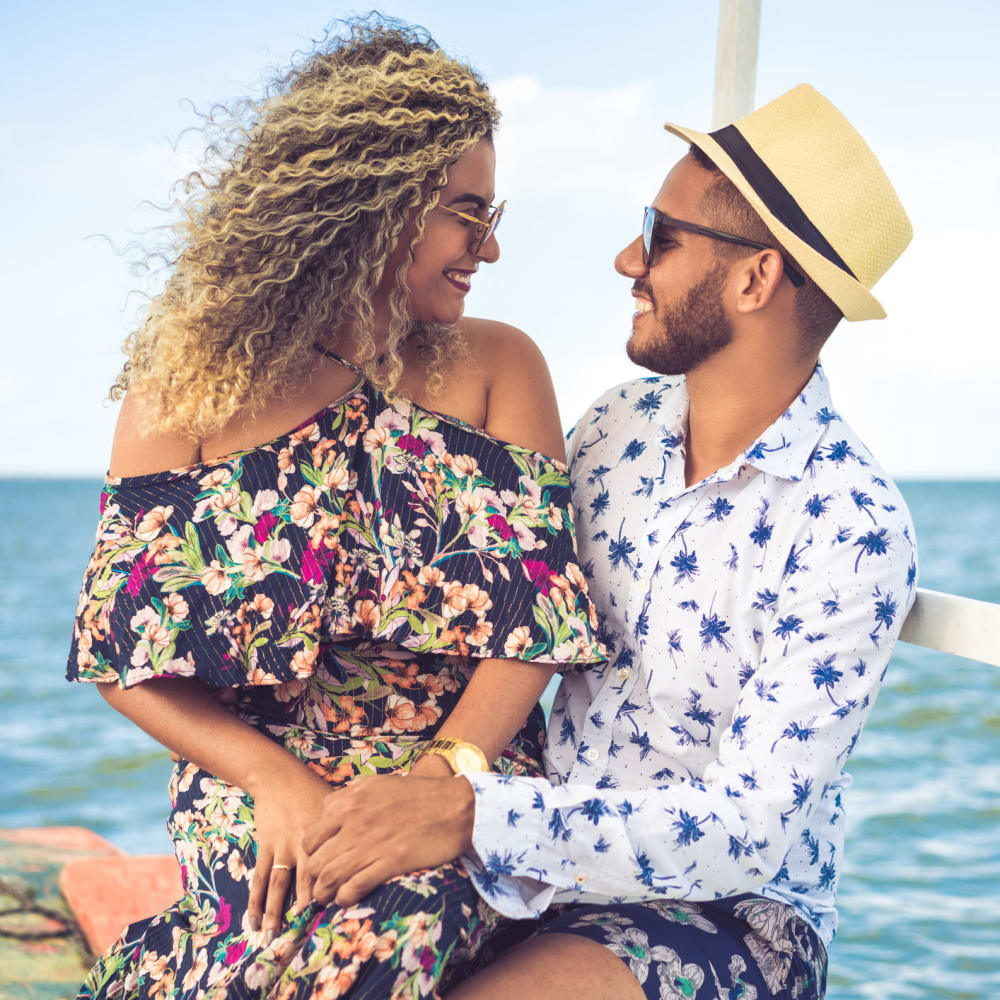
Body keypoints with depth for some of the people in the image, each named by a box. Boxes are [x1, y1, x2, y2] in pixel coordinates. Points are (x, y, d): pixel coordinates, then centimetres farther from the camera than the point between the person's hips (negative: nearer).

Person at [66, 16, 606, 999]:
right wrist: (275, 779, -16)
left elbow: (536, 609, -2)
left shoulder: (497, 367, 7)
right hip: (253, 797, -1)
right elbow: (126, 655, 1)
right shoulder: (187, 392, 2)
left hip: (468, 789, 1)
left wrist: (431, 786, -18)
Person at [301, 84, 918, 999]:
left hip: (731, 915, -5)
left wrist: (474, 818, -32)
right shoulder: (619, 426, 2)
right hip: (548, 877, 5)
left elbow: (749, 830, -23)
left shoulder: (853, 531, -18)